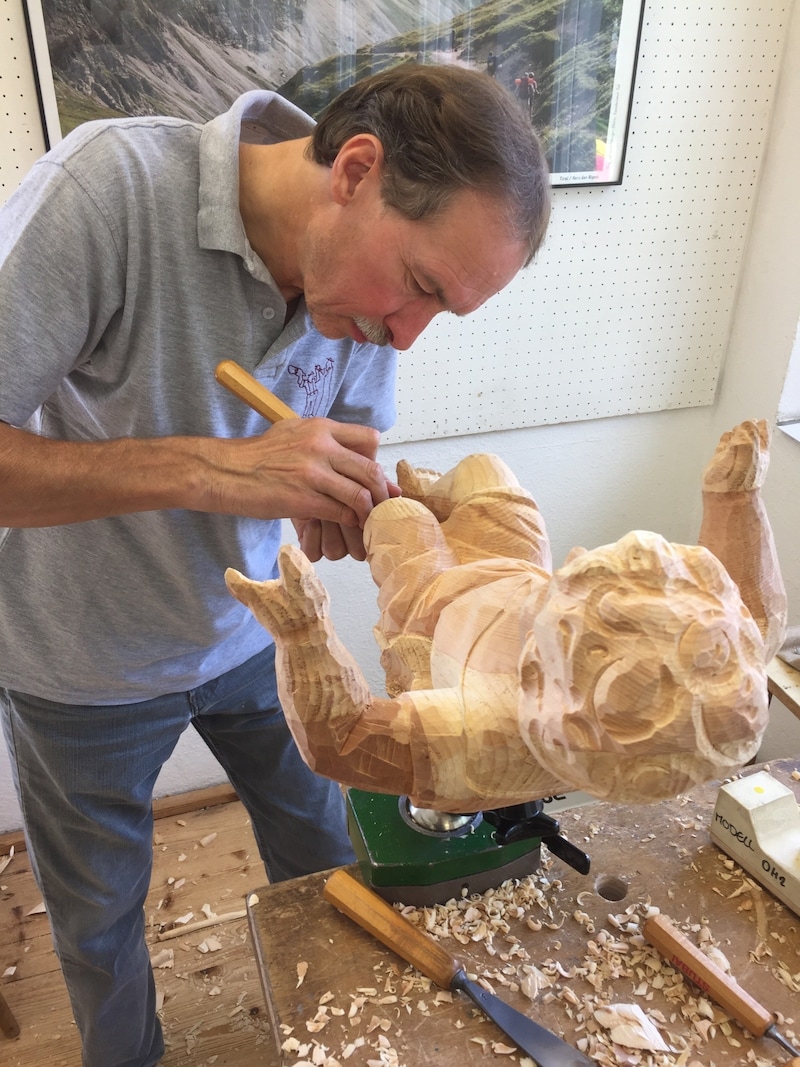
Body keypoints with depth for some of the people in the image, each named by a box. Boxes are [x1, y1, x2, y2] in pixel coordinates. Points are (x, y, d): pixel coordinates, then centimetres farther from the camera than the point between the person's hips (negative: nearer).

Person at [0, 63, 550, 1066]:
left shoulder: (366, 272, -13)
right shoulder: (112, 185, -29)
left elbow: (342, 481, -4)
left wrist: (356, 513, -26)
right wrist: (208, 469, -41)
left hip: (252, 636, 4)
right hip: (85, 672, -3)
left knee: (322, 863, 21)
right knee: (97, 921, 19)